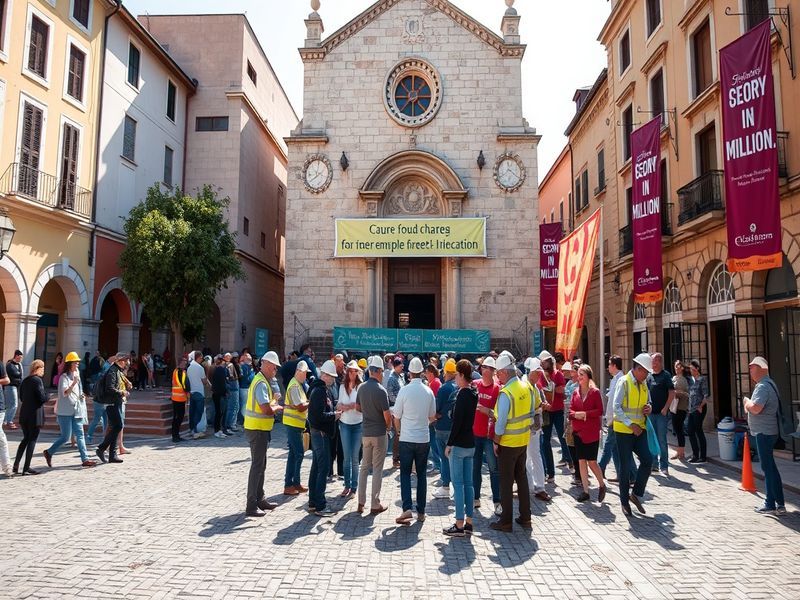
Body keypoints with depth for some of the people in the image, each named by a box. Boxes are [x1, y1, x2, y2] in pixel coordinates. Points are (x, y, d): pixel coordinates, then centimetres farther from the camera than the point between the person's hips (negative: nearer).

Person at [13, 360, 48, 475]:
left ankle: (16, 465, 16)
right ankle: (26, 468, 2)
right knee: (32, 440, 0)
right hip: (35, 414, -7)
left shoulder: (25, 381, 11)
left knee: (26, 439, 18)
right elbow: (42, 398, -18)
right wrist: (47, 396, 2)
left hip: (24, 414, 7)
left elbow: (21, 397, 17)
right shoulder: (38, 380, -13)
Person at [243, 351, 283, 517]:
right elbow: (267, 409, -27)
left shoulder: (262, 380, 12)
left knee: (260, 465, 17)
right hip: (258, 430, -10)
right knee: (257, 466, -4)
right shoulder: (261, 383, -20)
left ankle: (259, 500, 27)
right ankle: (251, 506, 2)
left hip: (260, 429, 10)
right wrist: (278, 407, -9)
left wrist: (273, 404, 4)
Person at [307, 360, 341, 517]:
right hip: (321, 433, -10)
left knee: (316, 467, 14)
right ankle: (319, 506, -1)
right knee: (324, 468, -6)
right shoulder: (320, 390, -19)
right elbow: (320, 415, -25)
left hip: (318, 432, 10)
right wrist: (334, 415, -11)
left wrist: (335, 411, 3)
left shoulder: (323, 389, 13)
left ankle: (313, 503, 23)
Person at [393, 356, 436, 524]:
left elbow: (397, 417, -5)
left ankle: (407, 508, -6)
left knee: (405, 473, 7)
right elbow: (432, 417, 9)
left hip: (407, 439, -3)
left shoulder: (404, 391, -11)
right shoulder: (429, 391, -2)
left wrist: (399, 431, 15)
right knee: (422, 474, 12)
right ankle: (421, 511, 16)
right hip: (424, 438, 3)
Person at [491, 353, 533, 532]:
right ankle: (525, 518, 24)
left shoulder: (506, 393, -23)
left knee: (506, 481, 4)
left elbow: (501, 421, -20)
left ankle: (506, 521, 13)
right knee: (522, 477, 17)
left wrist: (496, 442, -9)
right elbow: (531, 413, 8)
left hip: (508, 443, -7)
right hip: (524, 440, 7)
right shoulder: (526, 388, 0)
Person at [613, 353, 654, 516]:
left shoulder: (643, 385, 9)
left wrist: (649, 408, -1)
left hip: (639, 429, 6)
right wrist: (630, 424, -22)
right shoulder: (624, 382, -12)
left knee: (647, 460, -5)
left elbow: (648, 403, 22)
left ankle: (636, 494, 14)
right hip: (623, 430, -6)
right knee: (625, 467, 2)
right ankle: (625, 501, 16)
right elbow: (617, 407, -17)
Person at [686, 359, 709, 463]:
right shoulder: (690, 379, 13)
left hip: (699, 408, -7)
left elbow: (706, 395, -10)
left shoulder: (702, 379, -5)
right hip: (691, 408, 7)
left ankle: (702, 456, 6)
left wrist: (701, 406, -13)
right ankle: (695, 455, 18)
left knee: (698, 430, -4)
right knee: (690, 430, 7)